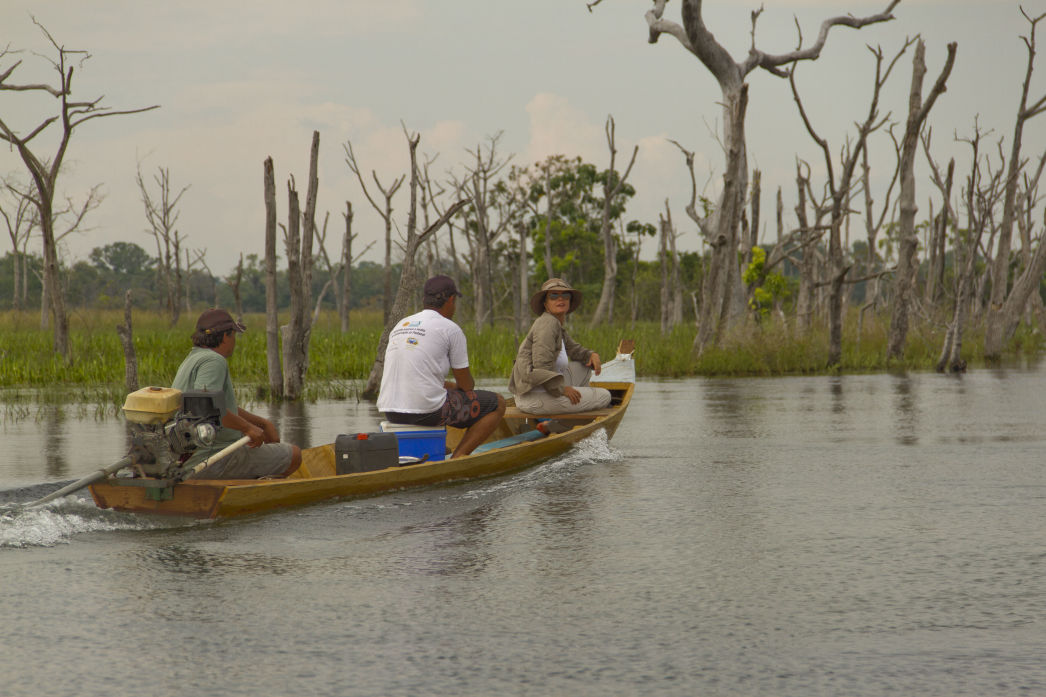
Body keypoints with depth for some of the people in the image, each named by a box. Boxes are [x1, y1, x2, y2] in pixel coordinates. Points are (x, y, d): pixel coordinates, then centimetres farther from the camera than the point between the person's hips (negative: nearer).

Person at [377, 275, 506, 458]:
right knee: (498, 403, 11)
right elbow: (467, 384, 3)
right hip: (427, 411, -7)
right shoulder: (451, 329, -3)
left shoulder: (401, 325, 17)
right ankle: (457, 459, -2)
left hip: (391, 412, 7)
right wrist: (457, 386, 26)